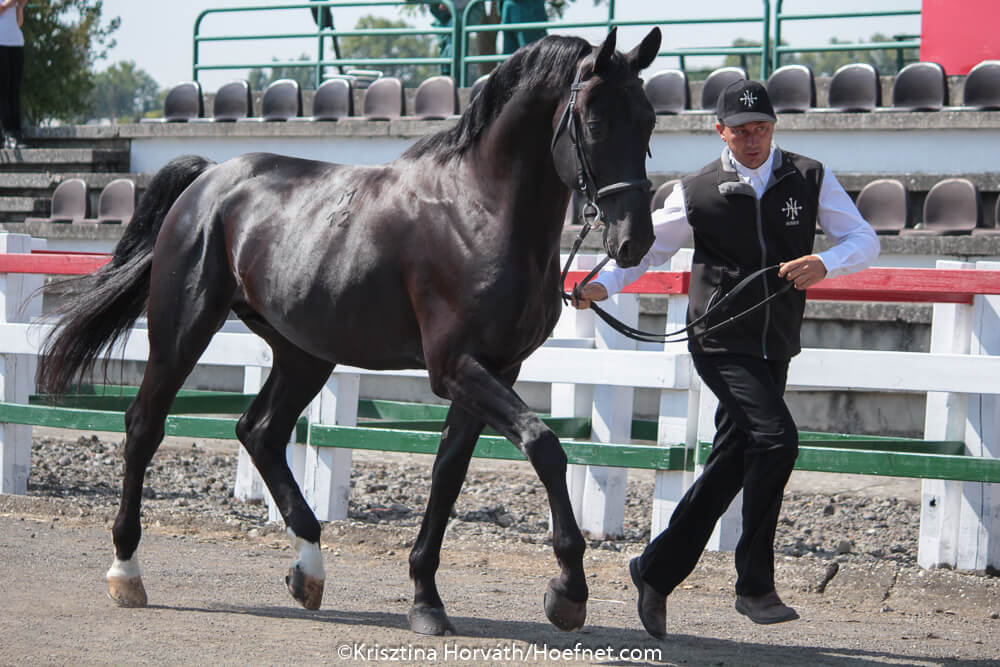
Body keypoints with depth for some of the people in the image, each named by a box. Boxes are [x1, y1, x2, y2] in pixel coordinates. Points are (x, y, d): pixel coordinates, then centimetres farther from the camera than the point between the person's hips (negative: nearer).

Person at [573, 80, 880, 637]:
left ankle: (656, 571, 25)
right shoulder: (698, 193, 0)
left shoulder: (811, 179, 4)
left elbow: (865, 241, 1)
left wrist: (824, 264, -19)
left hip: (773, 349, 4)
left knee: (729, 468, 8)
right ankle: (754, 585, -15)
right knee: (776, 437, -23)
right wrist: (603, 286, -9)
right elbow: (648, 247, 9)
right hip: (720, 343, -4)